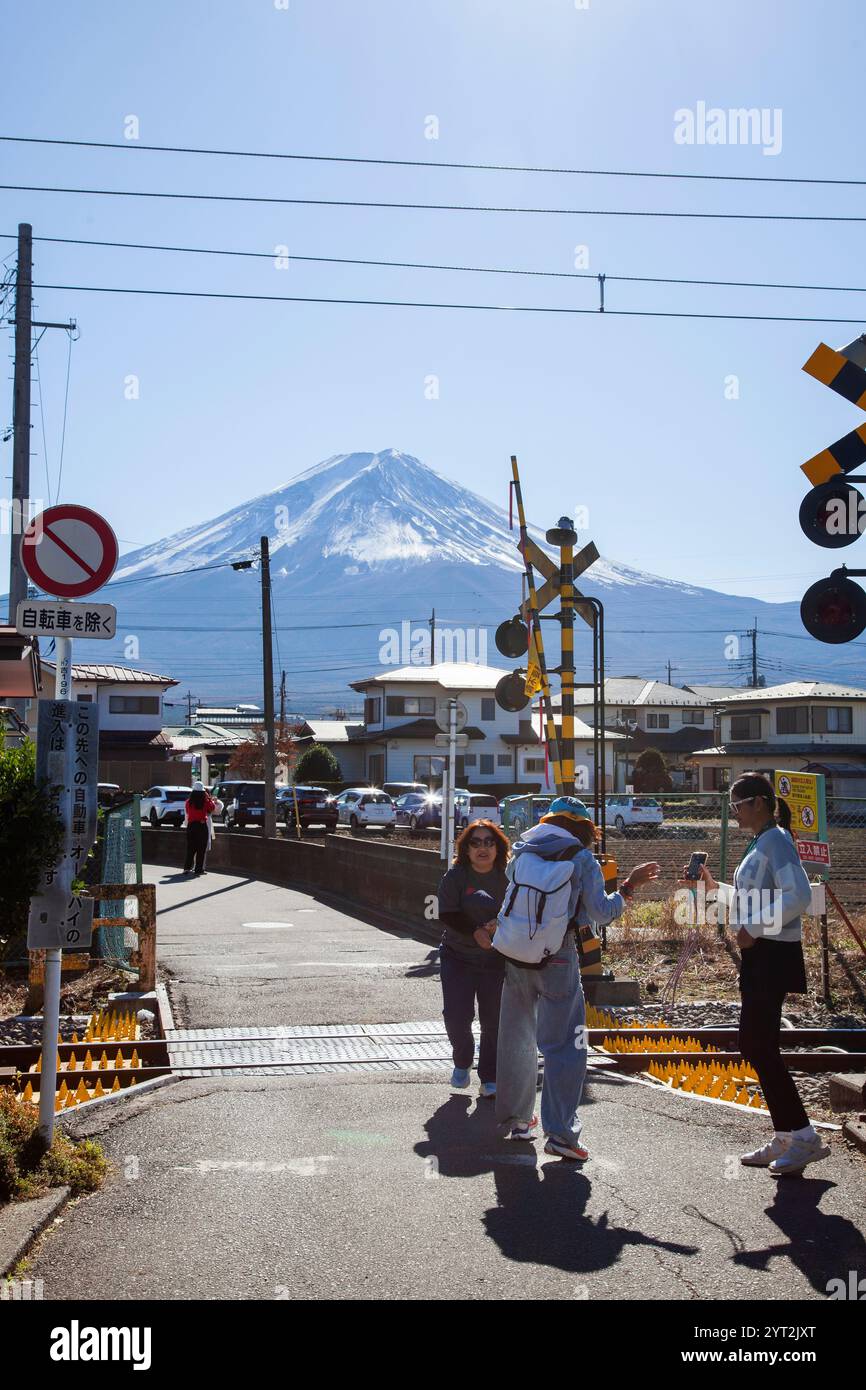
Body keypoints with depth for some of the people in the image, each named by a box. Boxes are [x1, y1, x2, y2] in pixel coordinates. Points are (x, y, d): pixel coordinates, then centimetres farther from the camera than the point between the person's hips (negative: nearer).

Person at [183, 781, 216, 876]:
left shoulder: (189, 802, -3)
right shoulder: (206, 801, -10)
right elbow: (213, 808, 7)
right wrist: (210, 799, 17)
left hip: (191, 826, 3)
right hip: (202, 826, -3)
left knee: (190, 848, 14)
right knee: (201, 849, 4)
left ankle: (187, 868, 15)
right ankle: (198, 870, 3)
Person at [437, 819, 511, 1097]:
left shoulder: (507, 876, -4)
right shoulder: (455, 876, -5)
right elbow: (447, 914, -9)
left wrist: (501, 925, -22)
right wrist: (475, 932, -22)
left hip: (497, 959, 1)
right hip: (458, 957, -1)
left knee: (494, 1020, 3)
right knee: (456, 1015, -7)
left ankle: (490, 1080, 18)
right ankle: (462, 1063, 23)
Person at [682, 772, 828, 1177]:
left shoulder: (776, 841, -13)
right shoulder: (760, 843, 17)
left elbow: (799, 895, -25)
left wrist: (756, 928, -23)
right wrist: (714, 887, 16)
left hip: (773, 954, -10)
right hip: (759, 954, 10)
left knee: (758, 1046, -9)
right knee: (756, 1046, 11)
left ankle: (802, 1138, -3)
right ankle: (786, 1138, 18)